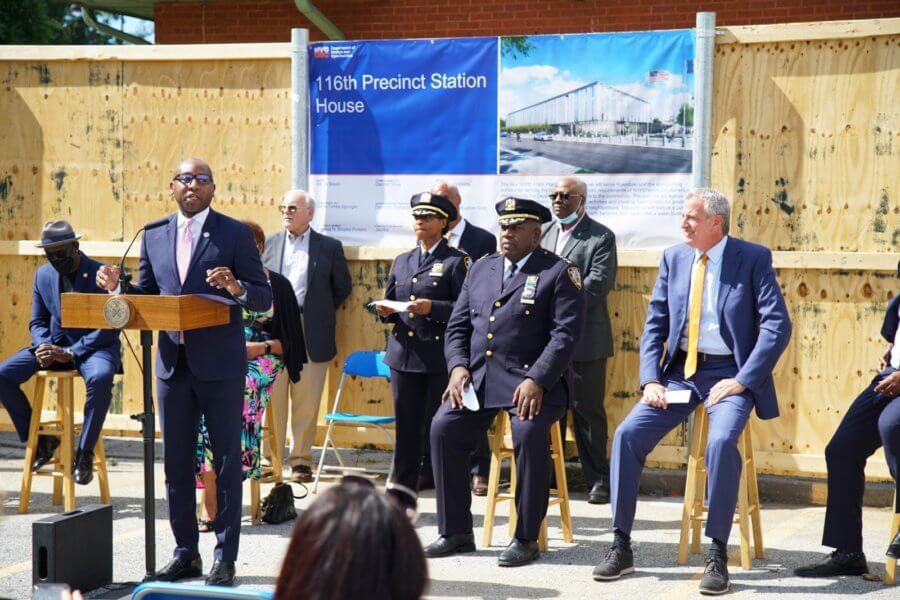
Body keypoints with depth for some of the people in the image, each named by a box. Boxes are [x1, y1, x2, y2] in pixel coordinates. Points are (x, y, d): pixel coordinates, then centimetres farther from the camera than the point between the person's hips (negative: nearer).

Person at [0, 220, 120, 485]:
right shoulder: (43, 275, 7)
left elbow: (109, 328, -14)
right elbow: (37, 322, 13)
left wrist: (70, 353, -23)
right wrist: (44, 347, -11)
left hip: (94, 346, -5)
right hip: (54, 344, 5)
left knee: (100, 378, -39)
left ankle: (84, 453, -21)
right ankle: (37, 438, 5)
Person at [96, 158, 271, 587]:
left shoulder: (235, 234, -3)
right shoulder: (154, 236, 10)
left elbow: (264, 298, -5)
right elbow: (146, 295, 13)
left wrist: (236, 287, -24)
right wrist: (117, 288, -6)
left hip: (219, 365, -4)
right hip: (173, 363, 5)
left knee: (226, 459, 2)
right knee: (176, 462, 10)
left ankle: (225, 557, 9)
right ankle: (185, 552, 20)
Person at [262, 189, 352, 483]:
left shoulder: (329, 247, 6)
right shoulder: (268, 244, 11)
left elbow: (342, 287, 12)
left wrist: (321, 314, 8)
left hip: (311, 335, -1)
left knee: (306, 402, 2)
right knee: (271, 400, 1)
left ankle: (301, 460, 11)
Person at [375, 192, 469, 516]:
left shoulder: (456, 261, -1)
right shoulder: (402, 261, 17)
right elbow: (390, 302, 21)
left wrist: (432, 308, -20)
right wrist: (386, 311, -1)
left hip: (440, 357, -5)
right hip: (403, 355, 5)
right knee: (406, 428, 7)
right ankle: (402, 495, 13)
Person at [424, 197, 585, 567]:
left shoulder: (558, 273, 1)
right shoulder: (480, 269, 19)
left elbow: (565, 334, -9)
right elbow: (457, 326, 17)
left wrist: (536, 381, -21)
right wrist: (458, 366, -2)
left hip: (531, 379, -5)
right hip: (477, 378, 5)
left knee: (530, 432, -31)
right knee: (443, 427, -17)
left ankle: (526, 539, -17)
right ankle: (455, 533, -4)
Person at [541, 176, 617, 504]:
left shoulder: (601, 237, -3)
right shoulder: (543, 233, 15)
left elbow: (598, 283, -14)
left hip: (584, 338, -5)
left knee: (587, 409, -1)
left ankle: (598, 479, 7)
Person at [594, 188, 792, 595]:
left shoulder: (753, 259, -4)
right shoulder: (673, 258, 10)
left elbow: (777, 325, -10)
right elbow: (654, 325, 10)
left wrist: (742, 381, -18)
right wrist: (650, 380, -4)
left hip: (728, 374, -4)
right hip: (679, 371, 5)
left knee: (722, 441, -32)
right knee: (627, 433, -15)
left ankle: (717, 554, -20)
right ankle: (621, 546, -5)